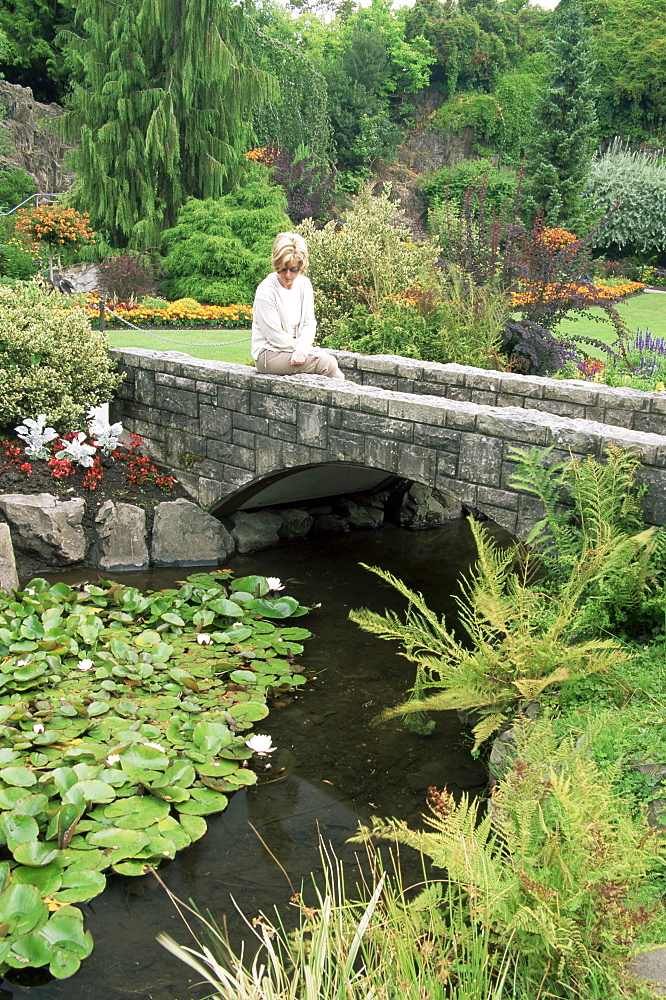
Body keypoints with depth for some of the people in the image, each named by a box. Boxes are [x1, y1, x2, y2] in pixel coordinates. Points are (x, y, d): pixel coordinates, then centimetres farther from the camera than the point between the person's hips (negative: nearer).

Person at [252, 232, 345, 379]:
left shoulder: (304, 284, 4)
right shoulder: (266, 291, -15)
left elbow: (310, 323, 3)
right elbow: (275, 336, -14)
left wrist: (302, 349, -15)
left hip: (292, 349, 6)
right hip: (269, 354, -6)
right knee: (327, 363, -22)